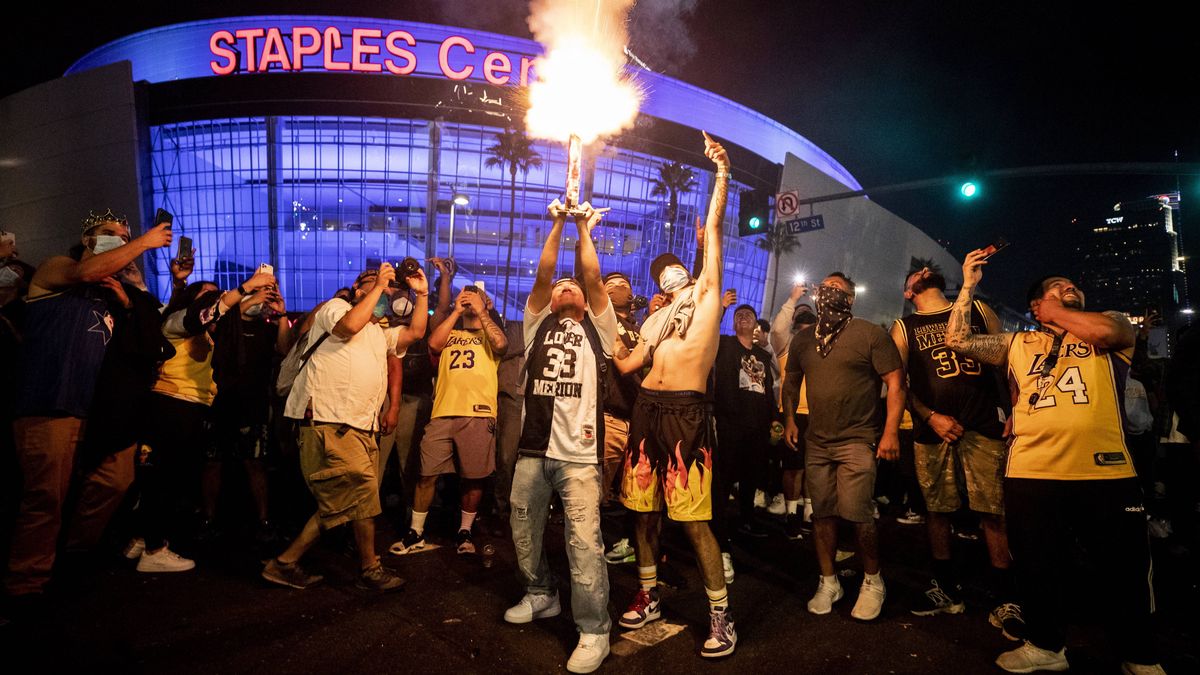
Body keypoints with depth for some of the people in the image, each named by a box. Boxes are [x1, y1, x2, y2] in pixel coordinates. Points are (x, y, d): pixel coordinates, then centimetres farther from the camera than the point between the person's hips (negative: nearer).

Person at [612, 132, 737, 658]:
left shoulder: (706, 292, 10)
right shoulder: (654, 320, 23)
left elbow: (713, 227, 5)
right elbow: (626, 364, 17)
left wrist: (722, 172, 3)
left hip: (687, 412, -6)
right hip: (647, 409, 6)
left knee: (693, 517, -7)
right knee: (643, 507, 11)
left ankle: (721, 614, 7)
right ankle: (648, 596, 29)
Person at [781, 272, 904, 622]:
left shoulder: (870, 334, -5)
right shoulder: (803, 339, 11)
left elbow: (895, 382, -8)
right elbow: (791, 380, 21)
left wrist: (891, 430, -13)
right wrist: (789, 418, 9)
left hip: (858, 439, -5)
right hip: (816, 441, 5)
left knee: (857, 513, -8)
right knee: (822, 513, 9)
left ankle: (872, 581, 16)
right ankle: (828, 582, 24)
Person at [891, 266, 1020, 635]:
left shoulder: (978, 310, 14)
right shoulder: (904, 328, 11)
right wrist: (930, 417, -8)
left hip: (985, 425, 0)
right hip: (934, 428, 1)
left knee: (994, 512, -3)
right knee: (936, 510, 6)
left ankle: (1005, 599, 9)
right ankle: (947, 589, 21)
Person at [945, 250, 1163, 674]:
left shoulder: (1110, 324, 12)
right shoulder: (1018, 344, 15)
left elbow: (1106, 331, -12)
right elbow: (957, 341, 8)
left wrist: (1057, 313, 5)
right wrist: (969, 286, 8)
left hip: (1105, 472, -1)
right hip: (1031, 473, 2)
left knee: (1125, 570, 11)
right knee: (1039, 567, 14)